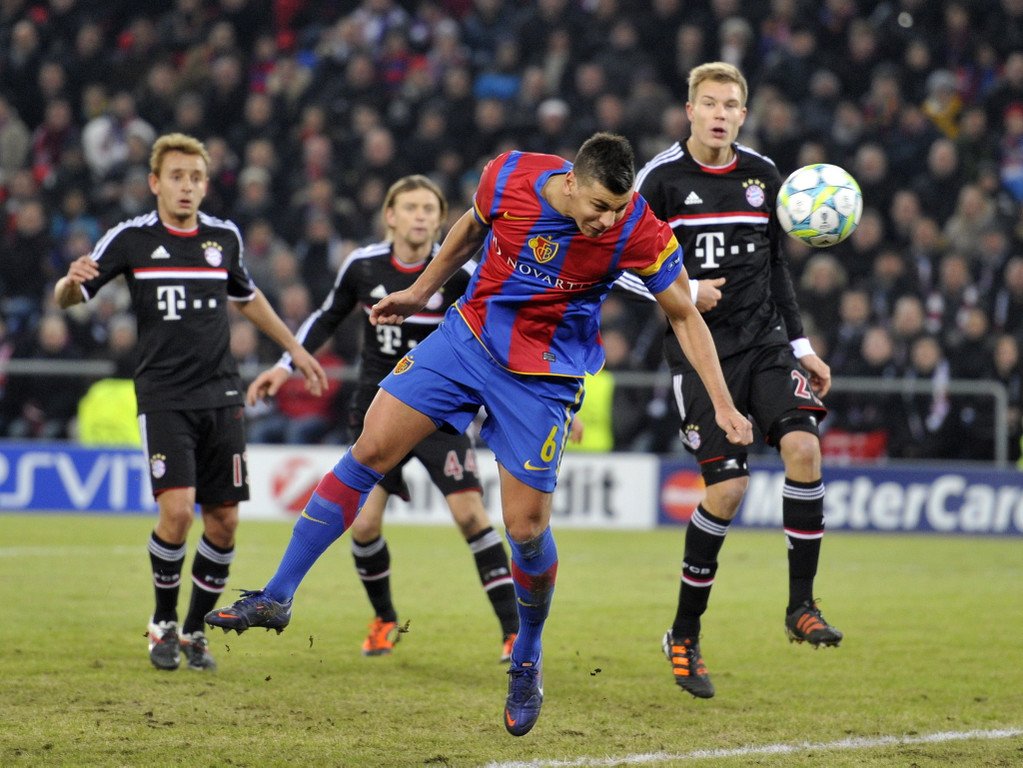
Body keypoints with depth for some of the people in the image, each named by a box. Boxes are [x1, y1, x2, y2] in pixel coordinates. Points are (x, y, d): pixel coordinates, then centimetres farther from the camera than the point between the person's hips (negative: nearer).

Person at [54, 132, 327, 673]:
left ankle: (194, 630, 18)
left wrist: (294, 349, 32)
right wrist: (72, 281, -27)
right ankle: (163, 623, 3)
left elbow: (247, 298, 27)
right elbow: (66, 298, -3)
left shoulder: (224, 237, 8)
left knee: (224, 521, 1)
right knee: (177, 508, -18)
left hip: (220, 395, 4)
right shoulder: (131, 238, -3)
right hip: (163, 397, -4)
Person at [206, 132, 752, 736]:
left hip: (544, 377, -2)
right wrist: (421, 292, 19)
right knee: (370, 449, -4)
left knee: (526, 528, -5)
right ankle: (277, 597, 5)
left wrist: (723, 406, -12)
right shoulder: (509, 177, -16)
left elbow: (685, 316, -9)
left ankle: (527, 662, 22)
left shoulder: (639, 232, -22)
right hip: (470, 335, 3)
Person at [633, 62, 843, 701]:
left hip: (765, 341, 4)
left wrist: (802, 347, 14)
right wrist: (683, 291, -18)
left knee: (804, 444, -20)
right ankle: (685, 635, 4)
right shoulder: (661, 179, -3)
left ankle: (802, 606, -10)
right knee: (729, 485, -12)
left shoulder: (763, 176, 9)